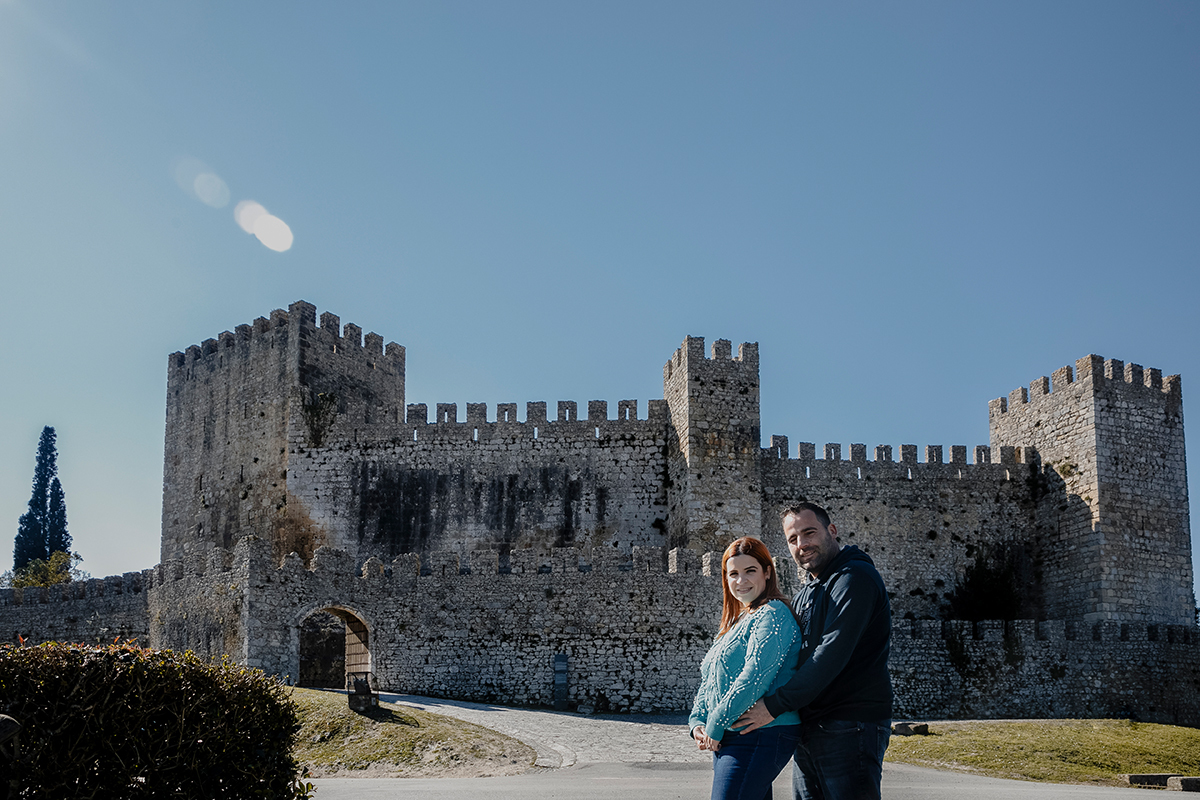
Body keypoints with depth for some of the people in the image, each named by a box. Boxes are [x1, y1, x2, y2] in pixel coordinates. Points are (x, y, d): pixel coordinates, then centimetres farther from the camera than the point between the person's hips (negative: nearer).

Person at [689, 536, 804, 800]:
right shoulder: (736, 622, 21)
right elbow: (710, 680, 23)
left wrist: (716, 727, -15)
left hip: (760, 736, -9)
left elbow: (755, 677, -19)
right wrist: (697, 722, 6)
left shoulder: (773, 614, -9)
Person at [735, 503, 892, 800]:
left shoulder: (855, 577, -9)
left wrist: (776, 705, -18)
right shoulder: (803, 595, 21)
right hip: (807, 732, 9)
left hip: (849, 730, -9)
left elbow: (832, 653, -19)